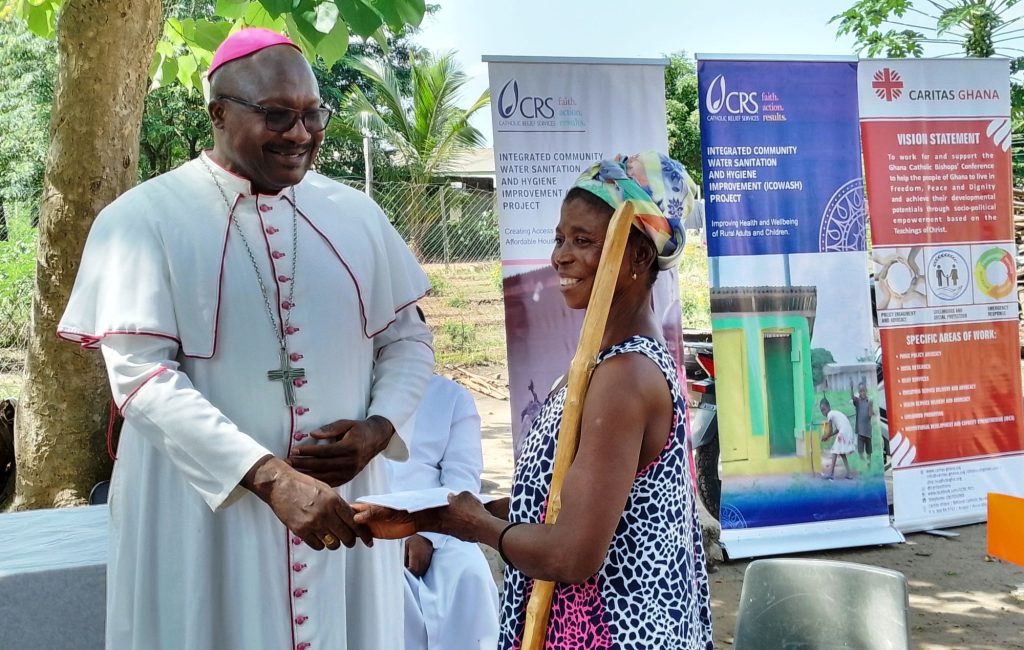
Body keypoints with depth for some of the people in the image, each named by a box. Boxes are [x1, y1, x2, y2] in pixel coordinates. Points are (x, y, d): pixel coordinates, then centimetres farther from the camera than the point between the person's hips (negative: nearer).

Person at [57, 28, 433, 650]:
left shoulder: (357, 215, 5)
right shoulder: (145, 218, -7)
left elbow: (407, 336, 10)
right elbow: (142, 375, -14)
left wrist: (380, 426, -9)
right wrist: (269, 476, -23)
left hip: (343, 500, 4)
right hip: (202, 513, -3)